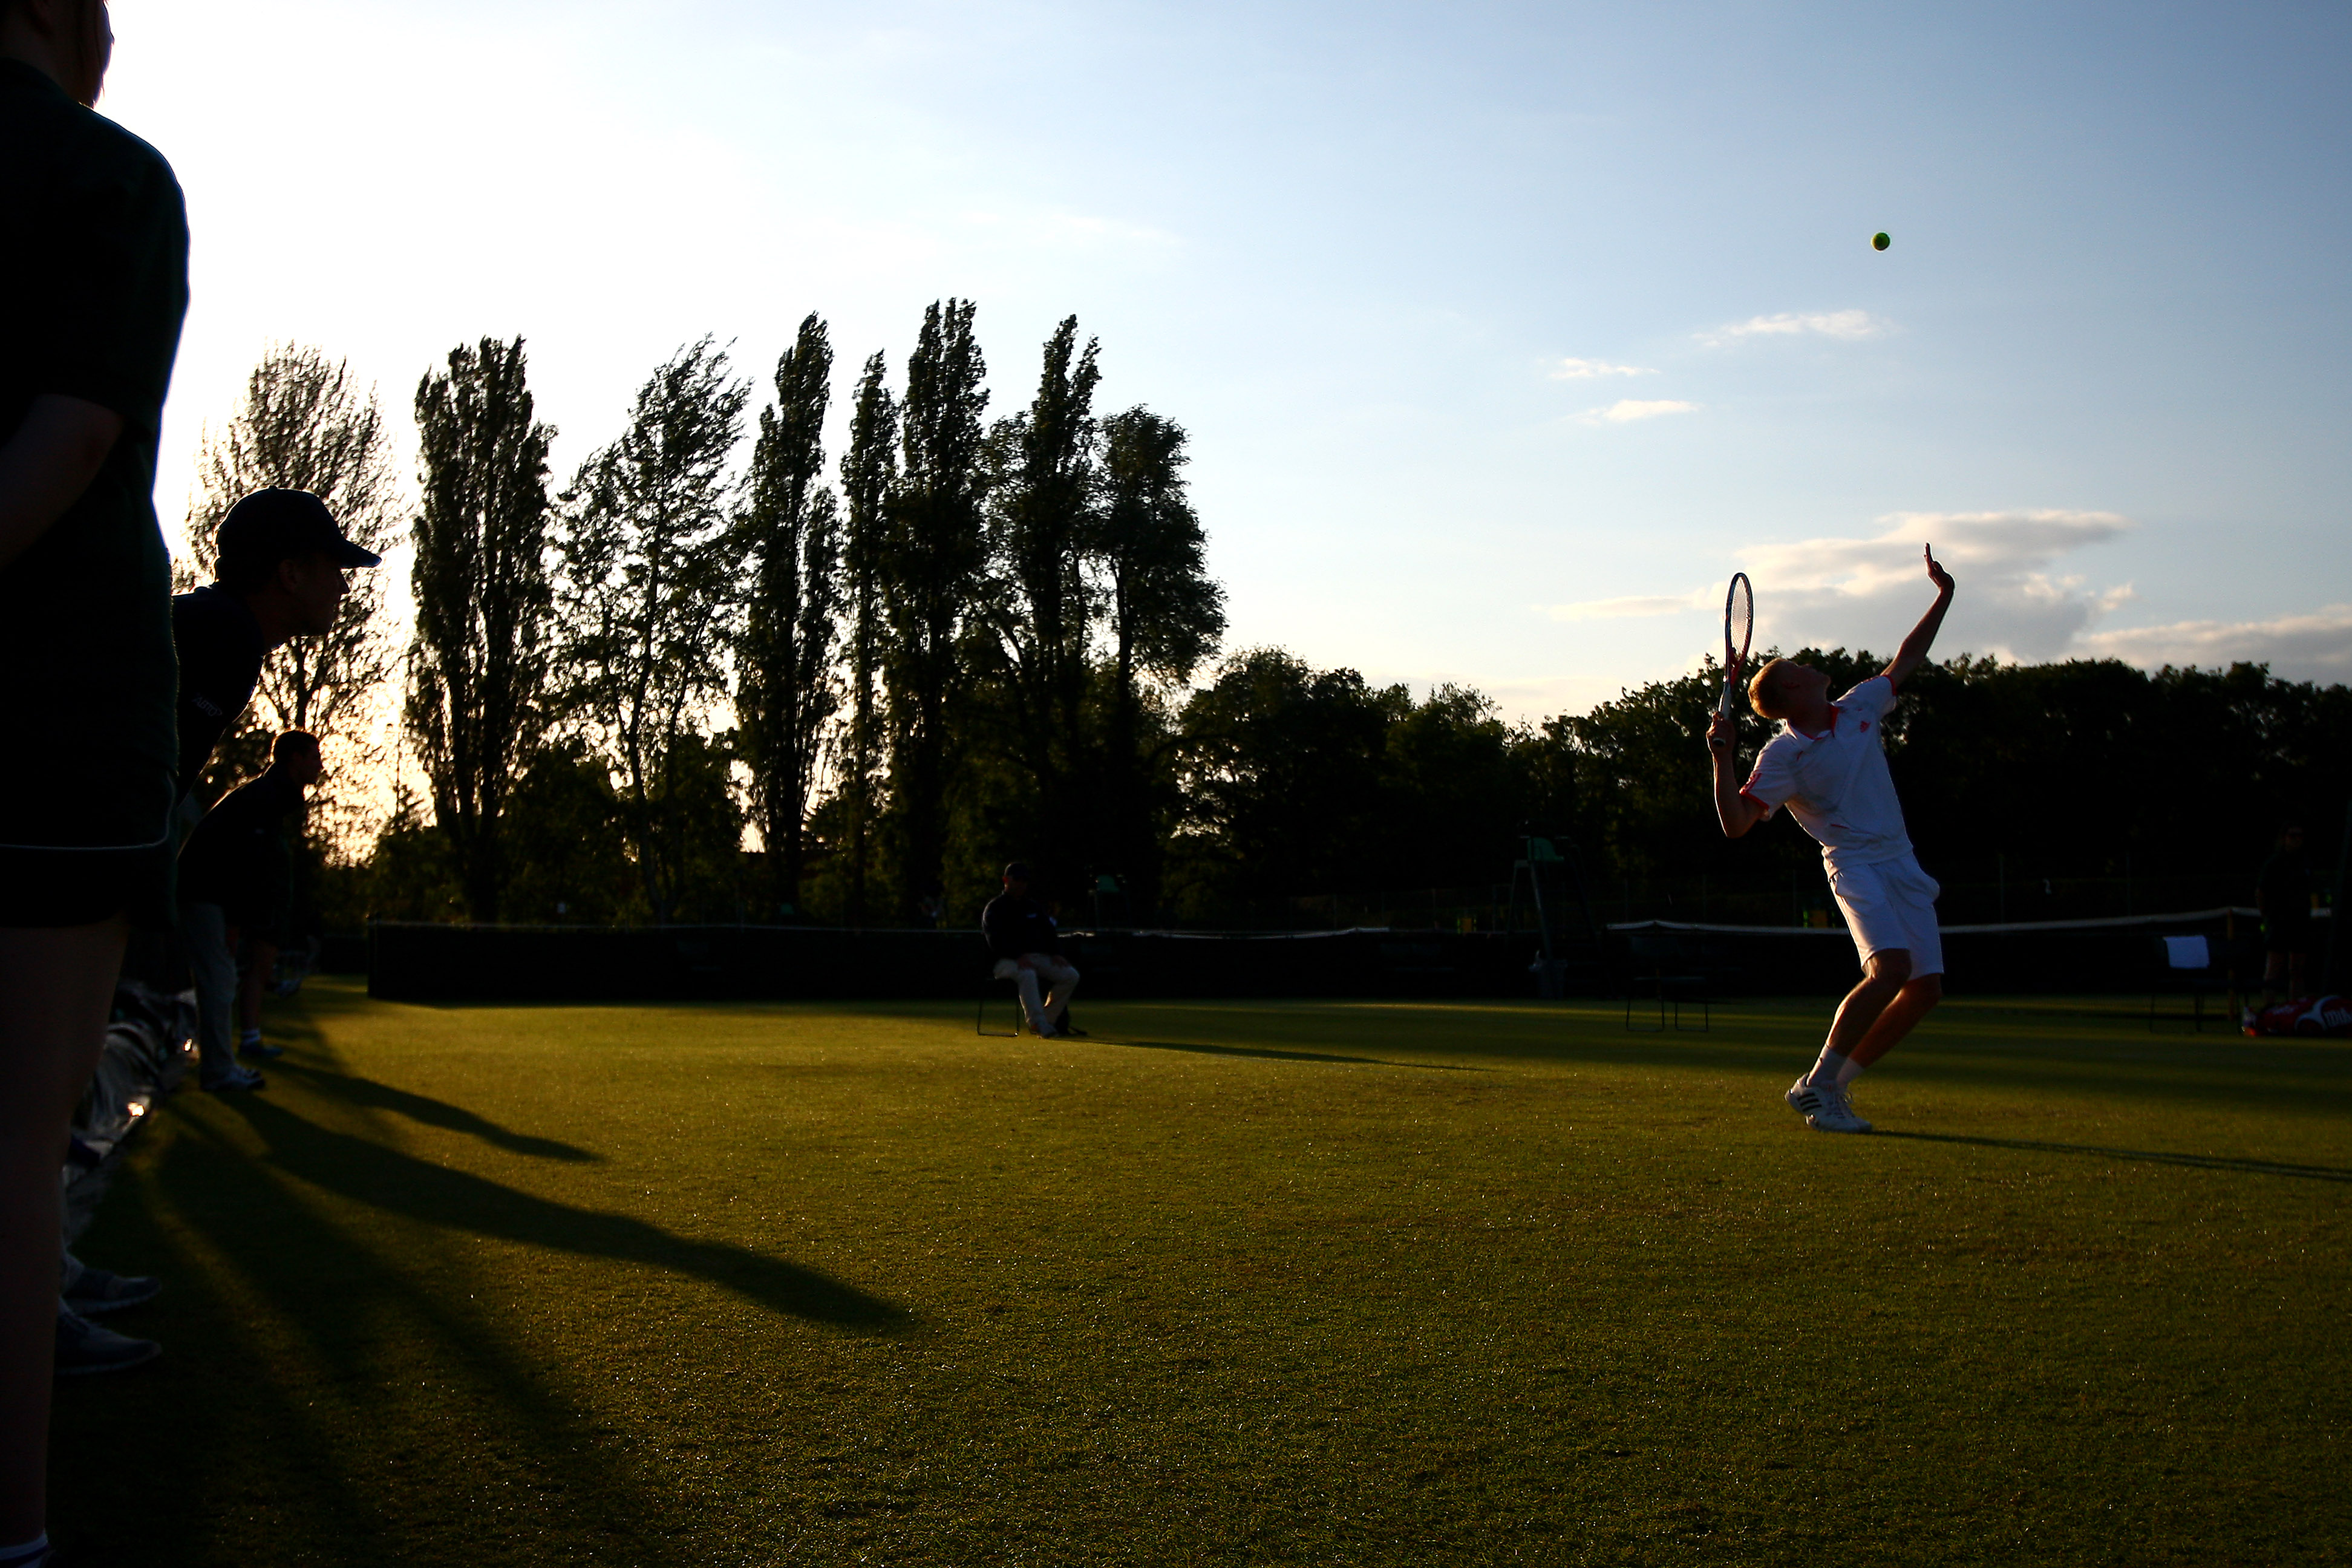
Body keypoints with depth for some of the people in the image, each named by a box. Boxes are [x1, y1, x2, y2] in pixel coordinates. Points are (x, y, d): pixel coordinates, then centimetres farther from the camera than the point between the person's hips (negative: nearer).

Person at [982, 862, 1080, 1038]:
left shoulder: (1034, 907, 23)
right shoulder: (994, 908, 2)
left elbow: (1048, 931, 19)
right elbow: (996, 941, -11)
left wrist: (1054, 954, -2)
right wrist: (1019, 957, -26)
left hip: (1039, 957, 6)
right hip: (1007, 961, -6)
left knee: (1071, 976, -14)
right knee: (1027, 975, -40)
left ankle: (1048, 1020, -9)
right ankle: (1038, 1023, -43)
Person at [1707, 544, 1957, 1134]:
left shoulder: (1858, 707, 11)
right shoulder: (1781, 754, -9)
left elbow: (1905, 661, 26)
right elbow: (1736, 823, -16)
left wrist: (1943, 598, 24)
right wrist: (1722, 758, -24)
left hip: (1902, 865, 7)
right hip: (1855, 867, -7)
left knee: (1926, 986, -1)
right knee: (1889, 969, -27)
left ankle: (1837, 1083, 10)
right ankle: (1814, 1085, -15)